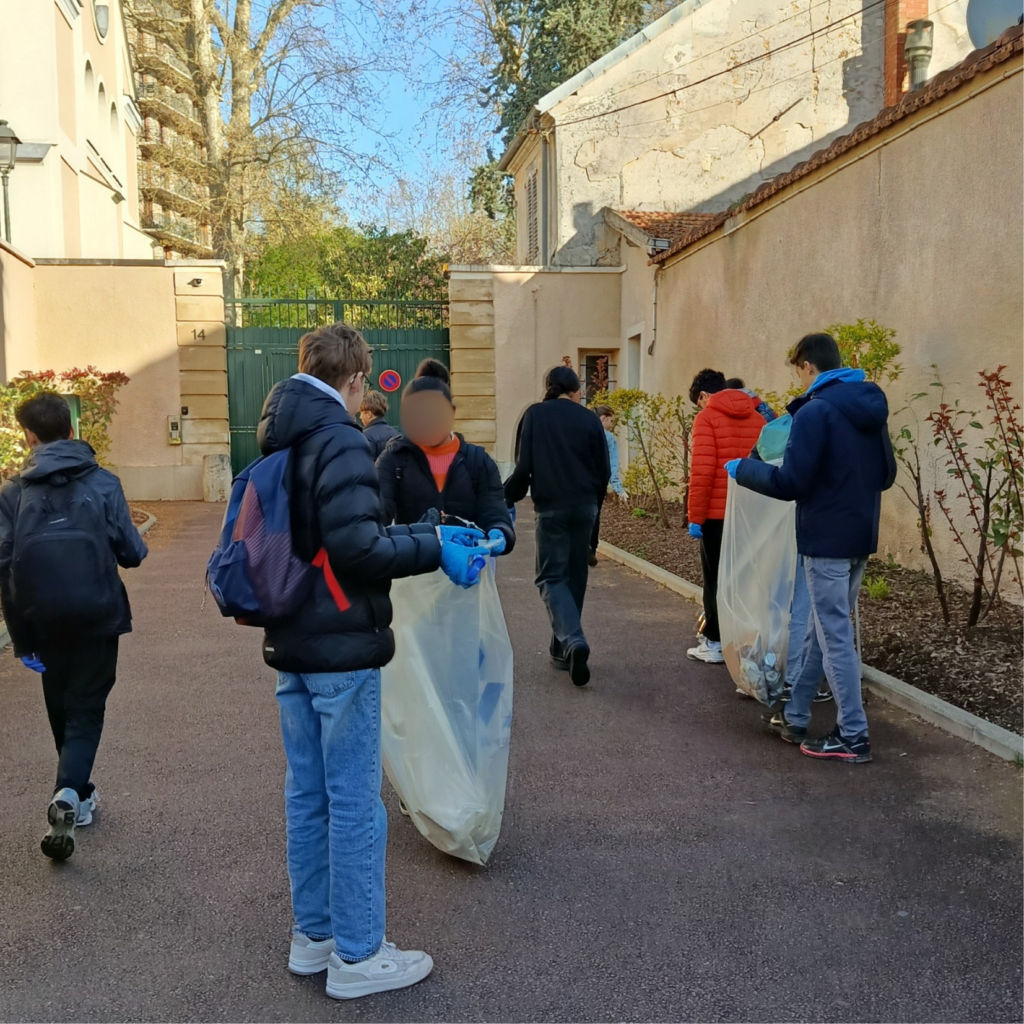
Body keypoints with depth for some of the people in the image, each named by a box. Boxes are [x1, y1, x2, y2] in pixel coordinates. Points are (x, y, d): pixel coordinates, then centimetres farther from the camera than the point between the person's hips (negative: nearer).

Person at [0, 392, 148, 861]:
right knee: (86, 710, 5)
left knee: (61, 709, 19)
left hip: (44, 621, 2)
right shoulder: (103, 483, -4)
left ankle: (77, 796, 30)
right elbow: (132, 552, -6)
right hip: (96, 616, -2)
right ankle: (69, 791, -18)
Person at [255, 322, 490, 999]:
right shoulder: (341, 441, -17)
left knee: (308, 794, 16)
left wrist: (422, 535, 18)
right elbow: (356, 548, -24)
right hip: (342, 647, -9)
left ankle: (313, 936, 29)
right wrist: (434, 549, -14)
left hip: (290, 644, 9)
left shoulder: (280, 441, 11)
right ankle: (357, 956, 14)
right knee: (355, 803, 2)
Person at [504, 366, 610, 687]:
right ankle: (562, 650, 22)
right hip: (584, 507, 3)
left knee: (551, 577, 2)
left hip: (551, 507, -3)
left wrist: (508, 499, 7)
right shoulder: (589, 419, 3)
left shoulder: (535, 414, -2)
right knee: (574, 576, 14)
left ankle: (573, 641, -20)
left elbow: (523, 466, -6)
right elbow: (604, 471, 5)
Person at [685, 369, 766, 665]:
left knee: (716, 578, 5)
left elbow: (702, 470, -14)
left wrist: (695, 516, -10)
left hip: (717, 512, -5)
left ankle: (716, 643, 10)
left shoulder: (707, 417, -7)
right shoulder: (758, 418, 9)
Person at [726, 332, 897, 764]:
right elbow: (886, 475, 18)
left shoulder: (816, 411, -16)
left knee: (835, 638, 0)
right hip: (859, 537, 9)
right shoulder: (872, 408, 10)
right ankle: (795, 716, 27)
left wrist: (743, 468, -5)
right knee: (821, 630, 16)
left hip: (826, 540, -8)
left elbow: (790, 483, -20)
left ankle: (853, 737, 6)